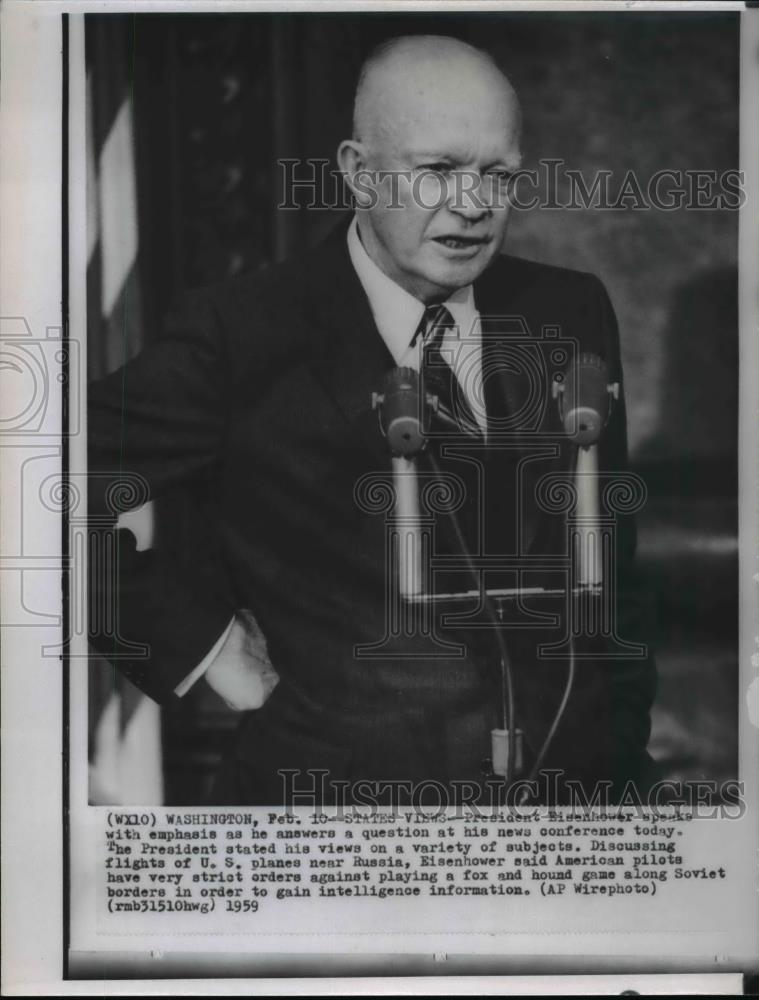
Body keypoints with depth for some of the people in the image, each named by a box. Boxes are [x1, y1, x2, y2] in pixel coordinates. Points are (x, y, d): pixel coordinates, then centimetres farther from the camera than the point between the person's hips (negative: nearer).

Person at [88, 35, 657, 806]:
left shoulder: (571, 315, 2)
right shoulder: (246, 338, -12)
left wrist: (621, 758, 7)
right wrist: (201, 641, -13)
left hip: (569, 772, 4)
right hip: (334, 785, -4)